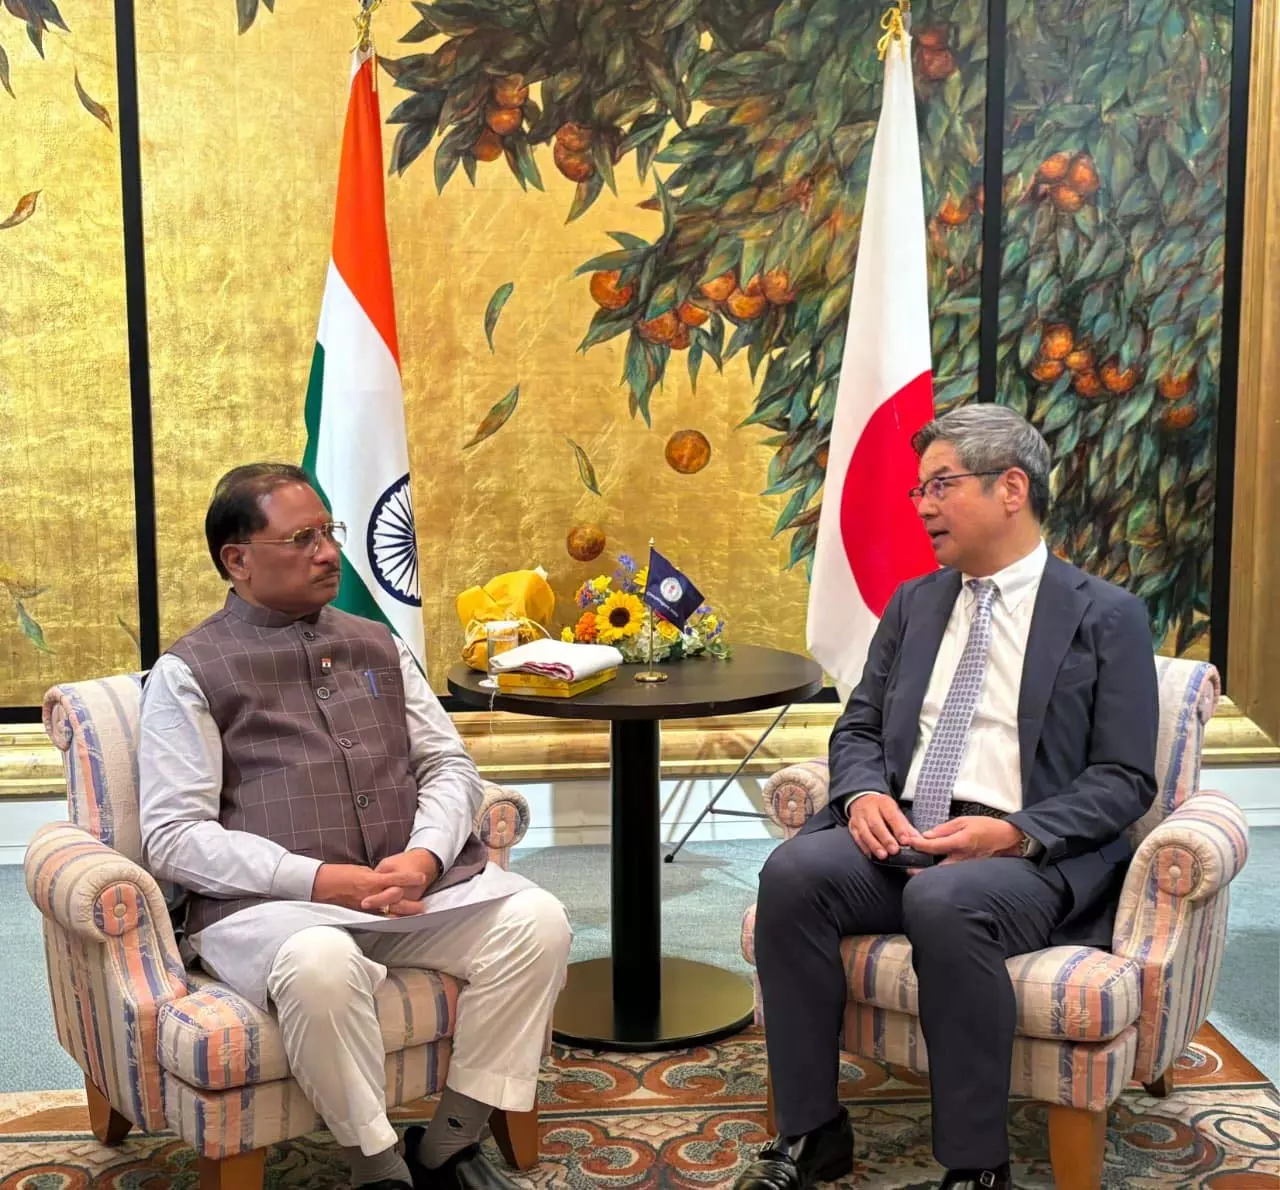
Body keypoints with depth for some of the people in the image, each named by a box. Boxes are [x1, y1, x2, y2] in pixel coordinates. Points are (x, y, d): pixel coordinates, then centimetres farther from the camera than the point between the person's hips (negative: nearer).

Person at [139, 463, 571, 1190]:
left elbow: (449, 765, 13)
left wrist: (425, 855, -9)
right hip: (269, 905, -5)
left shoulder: (378, 646, 17)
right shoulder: (190, 672, 2)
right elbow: (175, 837, -7)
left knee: (537, 920, -19)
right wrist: (317, 879, -18)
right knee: (321, 962, -37)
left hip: (415, 886, 5)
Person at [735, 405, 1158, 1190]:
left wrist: (1014, 833, -20)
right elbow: (858, 728, 16)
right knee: (793, 873, -25)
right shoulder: (914, 603, 17)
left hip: (1030, 855, -4)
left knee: (946, 903, -37)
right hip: (902, 834, 5)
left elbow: (1124, 780, -4)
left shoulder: (1107, 617, 2)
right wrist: (864, 794, -8)